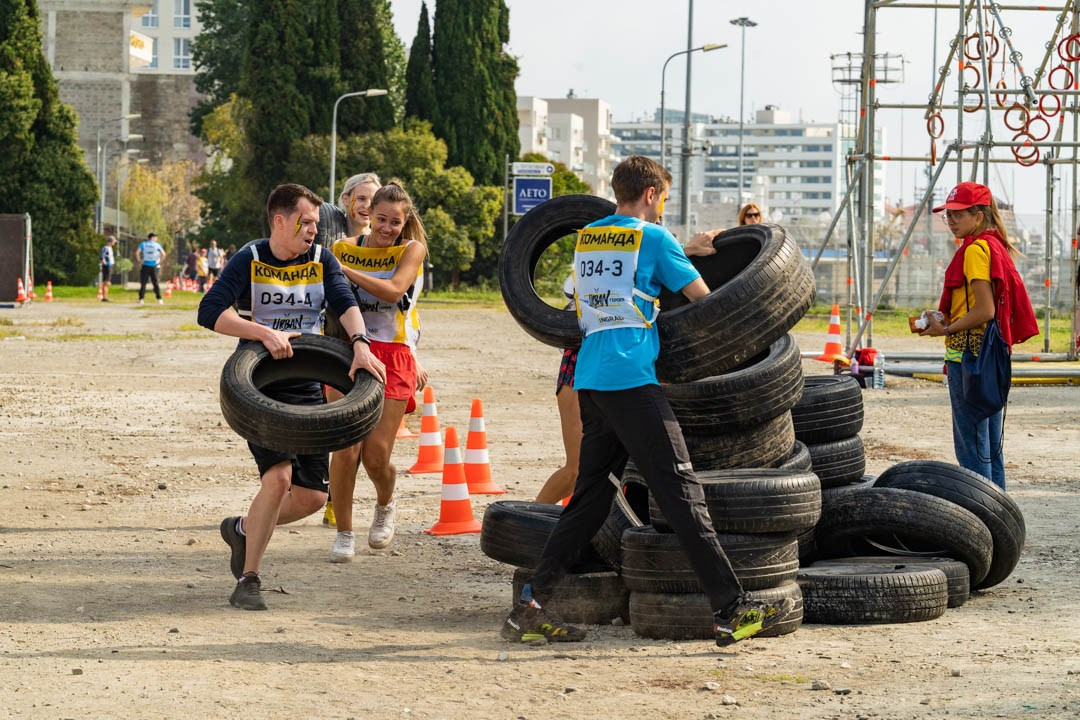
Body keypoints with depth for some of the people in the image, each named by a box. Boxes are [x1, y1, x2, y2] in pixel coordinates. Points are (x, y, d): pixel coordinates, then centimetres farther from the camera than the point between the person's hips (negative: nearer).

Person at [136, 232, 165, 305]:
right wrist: (159, 262, 1)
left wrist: (139, 262, 0)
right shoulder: (157, 245, 4)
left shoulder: (143, 244, 5)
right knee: (156, 283, 7)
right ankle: (159, 299, 3)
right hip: (154, 266, 0)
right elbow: (163, 254, -6)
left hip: (145, 266, 0)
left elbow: (137, 253, -7)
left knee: (143, 283, 2)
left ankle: (141, 299, -5)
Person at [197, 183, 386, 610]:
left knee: (312, 495, 3)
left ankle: (243, 529, 31)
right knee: (279, 476, -23)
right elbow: (210, 312, -18)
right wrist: (265, 333, -29)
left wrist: (359, 343, -28)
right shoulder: (249, 262, -7)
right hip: (259, 386, -5)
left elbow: (345, 303, -9)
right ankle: (247, 582, -12)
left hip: (308, 389, 5)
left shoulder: (321, 260, 6)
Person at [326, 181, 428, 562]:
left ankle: (385, 505, 29)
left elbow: (393, 290, -17)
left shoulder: (413, 250, 1)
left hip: (393, 358, -1)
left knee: (376, 455, -5)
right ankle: (343, 533, 7)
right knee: (345, 448, -10)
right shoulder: (345, 248, 7)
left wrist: (342, 269, -20)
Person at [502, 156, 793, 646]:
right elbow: (703, 298, 1)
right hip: (631, 378, -7)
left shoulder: (586, 238, 18)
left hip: (590, 379, 7)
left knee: (590, 496, 12)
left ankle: (530, 606, 7)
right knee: (680, 491, -9)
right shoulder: (653, 238, -2)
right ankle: (731, 609, -12)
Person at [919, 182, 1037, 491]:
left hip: (968, 355, -10)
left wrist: (946, 329, -12)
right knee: (990, 442, 15)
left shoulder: (975, 250, -14)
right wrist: (943, 322, 12)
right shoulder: (996, 247, 16)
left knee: (971, 444, -6)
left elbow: (984, 310, -21)